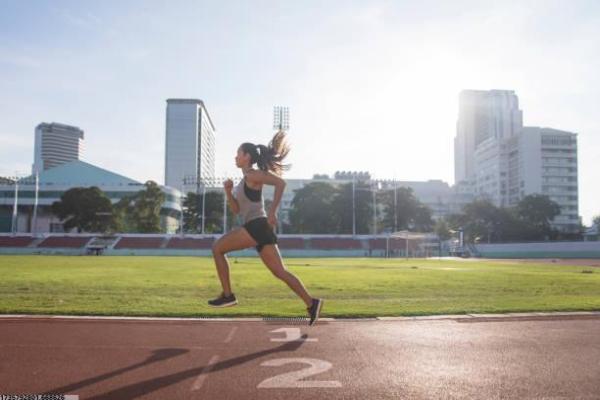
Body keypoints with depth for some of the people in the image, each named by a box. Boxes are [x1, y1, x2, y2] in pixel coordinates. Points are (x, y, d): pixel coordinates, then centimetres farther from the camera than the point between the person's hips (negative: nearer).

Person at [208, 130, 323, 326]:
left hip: (257, 225, -10)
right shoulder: (245, 181, 23)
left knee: (217, 248, -1)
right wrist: (228, 191, 9)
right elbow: (236, 209, 23)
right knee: (279, 271, 5)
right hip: (256, 228, 10)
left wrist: (272, 211, -19)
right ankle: (311, 303, 1)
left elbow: (280, 183, -18)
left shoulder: (252, 175, -4)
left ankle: (227, 295, 1)